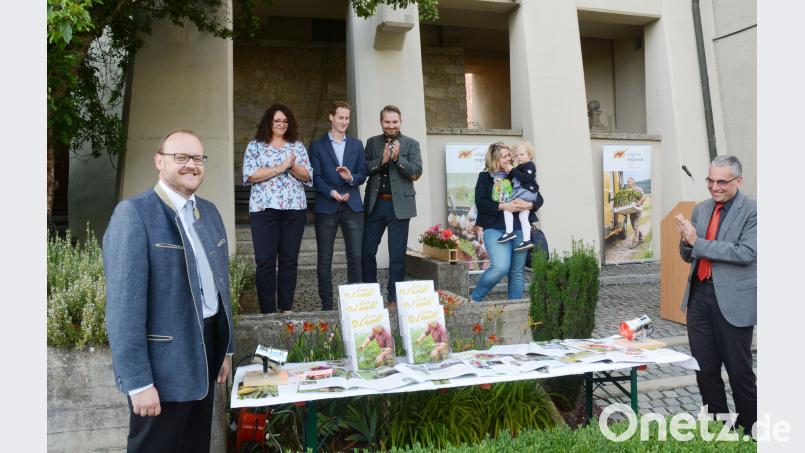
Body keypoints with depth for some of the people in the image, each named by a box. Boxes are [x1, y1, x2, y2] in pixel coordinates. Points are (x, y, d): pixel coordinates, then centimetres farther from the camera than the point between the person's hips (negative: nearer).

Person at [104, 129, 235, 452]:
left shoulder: (209, 212, 10)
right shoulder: (134, 214, -14)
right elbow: (124, 304, -19)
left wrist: (226, 348, 15)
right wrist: (138, 381, -21)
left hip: (206, 352, 7)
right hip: (164, 364, -7)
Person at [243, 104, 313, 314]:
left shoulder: (297, 146, 12)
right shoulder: (255, 146, 6)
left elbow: (307, 175, 6)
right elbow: (250, 175, -7)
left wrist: (292, 166, -13)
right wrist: (280, 167, -12)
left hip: (294, 209, 2)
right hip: (264, 209, -2)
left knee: (290, 259, 5)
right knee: (265, 260, -3)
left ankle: (287, 308, 15)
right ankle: (267, 311, 5)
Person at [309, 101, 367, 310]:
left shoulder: (357, 145, 15)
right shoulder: (317, 146, 7)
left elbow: (363, 174, 10)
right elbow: (315, 177, -1)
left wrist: (351, 177, -12)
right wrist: (331, 192, -16)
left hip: (352, 206, 2)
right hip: (326, 207, -2)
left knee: (355, 257, 0)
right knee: (324, 259, 2)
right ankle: (326, 305, 10)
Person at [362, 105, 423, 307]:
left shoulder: (411, 144, 4)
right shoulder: (372, 142, 11)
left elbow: (416, 173, -5)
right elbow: (364, 169, 2)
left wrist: (397, 158, -17)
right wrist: (382, 160, -14)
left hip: (399, 205, -2)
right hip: (374, 204, 3)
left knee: (397, 255, 3)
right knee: (367, 251, 5)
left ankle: (394, 298, 13)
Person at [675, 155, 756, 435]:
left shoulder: (752, 211, -7)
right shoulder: (700, 209, 10)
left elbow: (746, 253, -20)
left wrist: (697, 243, -19)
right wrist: (686, 241, -9)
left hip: (733, 299, -6)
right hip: (699, 296, 6)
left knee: (739, 370, 7)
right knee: (704, 369, 13)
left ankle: (749, 430, 25)